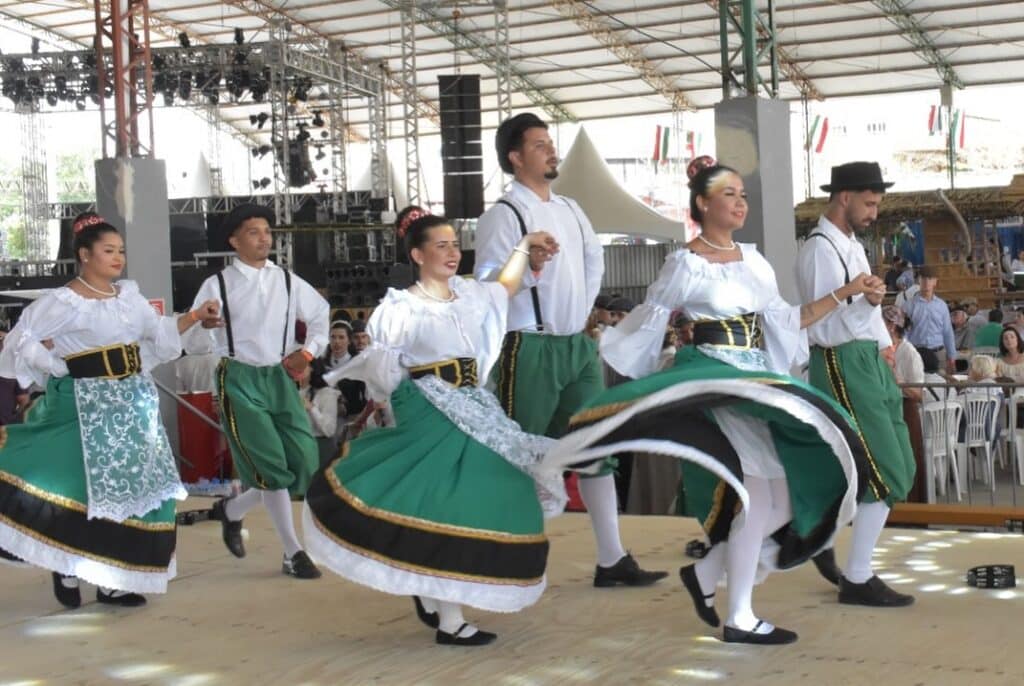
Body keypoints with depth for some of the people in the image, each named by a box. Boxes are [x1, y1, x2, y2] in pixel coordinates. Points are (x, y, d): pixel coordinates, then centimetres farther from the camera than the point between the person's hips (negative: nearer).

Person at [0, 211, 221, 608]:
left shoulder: (128, 294, 10)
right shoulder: (63, 301, -9)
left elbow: (158, 332, 15)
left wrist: (195, 317, 5)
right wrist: (59, 368, -11)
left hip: (133, 403, 7)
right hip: (88, 405, -7)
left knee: (135, 487, 6)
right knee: (88, 488, -9)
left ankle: (113, 579, 15)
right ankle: (66, 568, 11)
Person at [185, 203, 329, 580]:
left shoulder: (287, 281, 8)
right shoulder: (218, 286, -2)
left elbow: (321, 314, 24)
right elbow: (193, 343, -5)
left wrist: (308, 352, 10)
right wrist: (204, 326, -27)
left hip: (279, 377, 4)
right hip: (239, 380, -4)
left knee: (305, 462, -2)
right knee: (271, 466, -8)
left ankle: (232, 510, 22)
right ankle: (293, 553, 6)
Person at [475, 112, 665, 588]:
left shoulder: (569, 210, 13)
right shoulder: (503, 215, -11)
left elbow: (594, 259, 26)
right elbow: (486, 284, -19)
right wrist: (527, 267, -34)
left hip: (579, 344, 8)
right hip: (532, 349, -8)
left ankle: (612, 560, 12)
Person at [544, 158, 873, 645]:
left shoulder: (753, 260, 14)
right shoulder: (686, 264, -5)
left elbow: (789, 320, 16)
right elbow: (647, 323, -2)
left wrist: (846, 292, 12)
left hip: (758, 379, 8)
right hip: (713, 379, -8)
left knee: (786, 501, 4)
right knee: (757, 496, -14)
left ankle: (705, 573, 20)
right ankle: (739, 619, -2)